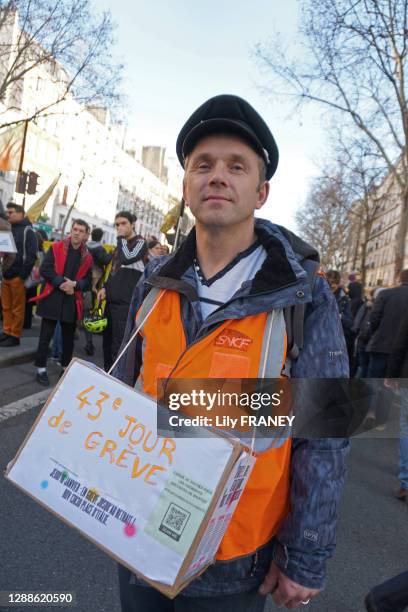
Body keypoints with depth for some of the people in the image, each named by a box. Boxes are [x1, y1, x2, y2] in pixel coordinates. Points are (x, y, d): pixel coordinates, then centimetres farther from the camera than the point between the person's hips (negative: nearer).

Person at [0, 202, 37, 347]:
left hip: (17, 276, -7)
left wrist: (23, 275, -15)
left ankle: (15, 336, 6)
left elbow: (31, 255, -11)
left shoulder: (27, 231, -5)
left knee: (17, 308, 0)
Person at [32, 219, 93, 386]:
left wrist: (74, 284, -14)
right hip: (52, 298, -3)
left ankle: (66, 367, 24)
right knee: (45, 336, 1)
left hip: (72, 301, 3)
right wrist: (61, 283, -17)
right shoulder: (56, 247, -1)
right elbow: (45, 269, -8)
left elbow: (88, 281, 5)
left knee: (69, 337, 12)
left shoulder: (87, 257, 6)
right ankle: (41, 369, 10)